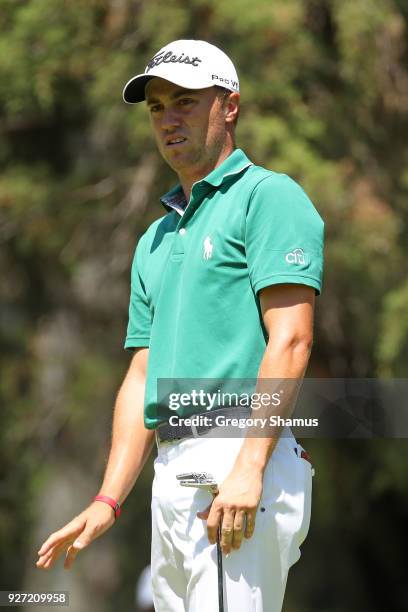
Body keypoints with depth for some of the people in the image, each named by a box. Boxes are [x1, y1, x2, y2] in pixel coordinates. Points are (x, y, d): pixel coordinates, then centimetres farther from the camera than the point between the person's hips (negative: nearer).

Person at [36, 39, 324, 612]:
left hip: (242, 460, -8)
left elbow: (290, 340, -12)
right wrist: (109, 500, 13)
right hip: (172, 472, 9)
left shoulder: (269, 197, -1)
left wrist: (249, 467, -21)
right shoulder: (156, 240, 24)